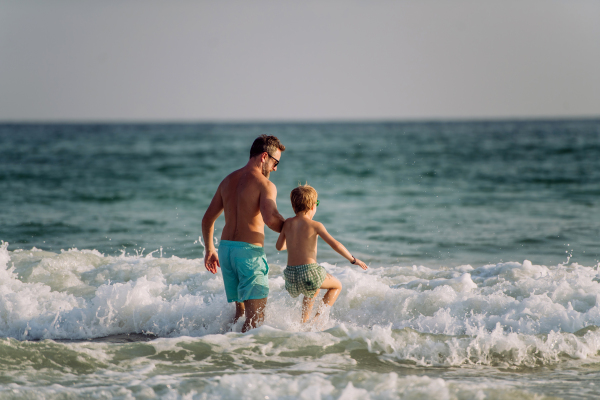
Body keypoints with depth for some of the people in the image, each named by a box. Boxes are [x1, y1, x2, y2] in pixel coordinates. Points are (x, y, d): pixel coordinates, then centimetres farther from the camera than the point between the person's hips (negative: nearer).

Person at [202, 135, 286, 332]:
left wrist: (209, 249, 29)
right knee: (256, 315, -8)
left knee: (241, 310, 18)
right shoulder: (265, 184, -8)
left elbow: (208, 219, 19)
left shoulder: (228, 180, 15)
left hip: (226, 248, 8)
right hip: (249, 250, -8)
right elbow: (270, 218, -26)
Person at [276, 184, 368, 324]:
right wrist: (353, 259, 0)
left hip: (290, 273, 6)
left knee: (314, 290, 36)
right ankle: (319, 316, 3)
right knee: (337, 285, 21)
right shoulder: (315, 225, -7)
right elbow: (335, 244, -12)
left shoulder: (288, 223, 6)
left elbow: (279, 246, 16)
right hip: (309, 271, -6)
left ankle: (304, 322, 26)